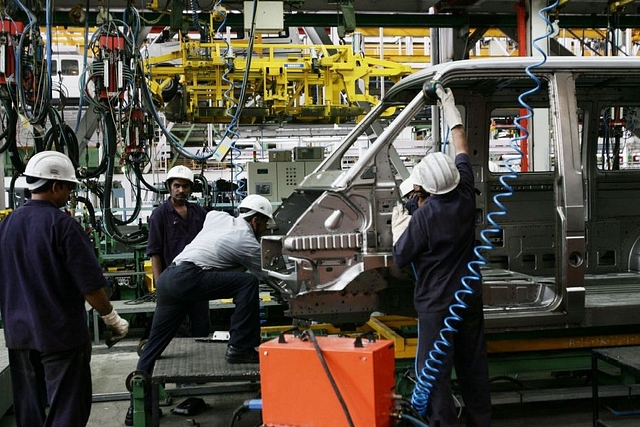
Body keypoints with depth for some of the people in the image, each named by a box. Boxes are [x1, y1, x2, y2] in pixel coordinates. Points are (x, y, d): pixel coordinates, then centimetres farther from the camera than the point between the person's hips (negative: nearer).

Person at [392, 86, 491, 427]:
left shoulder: (424, 217, -21)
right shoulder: (465, 197, -6)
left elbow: (401, 258, -10)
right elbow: (461, 147, 9)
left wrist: (396, 228, 7)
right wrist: (449, 107, 19)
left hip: (437, 303, -6)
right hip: (470, 297, 7)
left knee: (435, 370, 2)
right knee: (473, 363, 17)